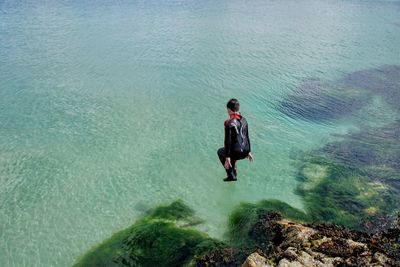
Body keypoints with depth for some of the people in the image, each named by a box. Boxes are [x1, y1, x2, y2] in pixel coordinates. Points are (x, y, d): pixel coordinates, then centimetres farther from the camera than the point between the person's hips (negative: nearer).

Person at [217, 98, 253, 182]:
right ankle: (234, 173, 41)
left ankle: (231, 175, 18)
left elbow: (228, 141, -18)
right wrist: (248, 152, 24)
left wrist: (227, 158, -16)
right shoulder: (244, 120, 6)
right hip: (245, 152, 7)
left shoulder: (230, 123, -17)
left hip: (236, 153, -7)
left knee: (220, 152, 24)